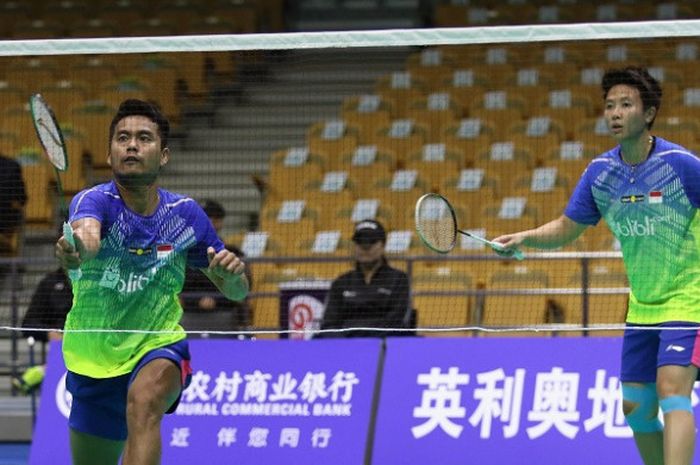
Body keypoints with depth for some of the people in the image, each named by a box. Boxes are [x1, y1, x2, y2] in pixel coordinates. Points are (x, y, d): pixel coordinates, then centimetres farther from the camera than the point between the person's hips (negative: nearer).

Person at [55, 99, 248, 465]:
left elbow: (236, 291, 5)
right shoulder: (93, 201, -14)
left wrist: (232, 273, -19)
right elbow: (86, 233, -41)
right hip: (94, 362, 1)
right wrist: (76, 246, -66)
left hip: (159, 349, -1)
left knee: (144, 399, -36)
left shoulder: (186, 214, -6)